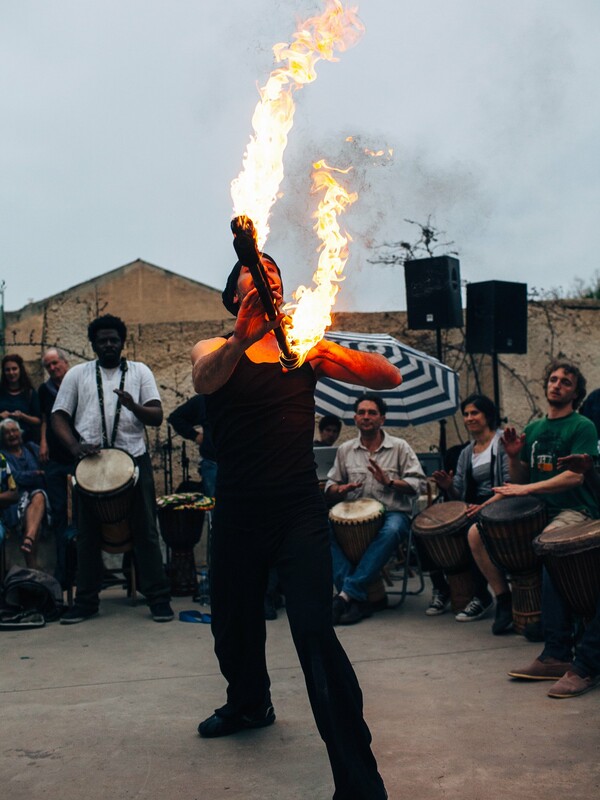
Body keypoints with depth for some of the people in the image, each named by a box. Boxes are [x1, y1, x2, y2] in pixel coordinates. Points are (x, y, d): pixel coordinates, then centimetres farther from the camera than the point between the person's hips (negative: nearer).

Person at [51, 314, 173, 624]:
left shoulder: (139, 371, 10)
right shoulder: (77, 374, 12)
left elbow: (157, 416, 3)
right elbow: (59, 416, 7)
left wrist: (133, 406, -19)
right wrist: (75, 446, -11)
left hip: (134, 460, -1)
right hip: (90, 462, 1)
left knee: (145, 531, 0)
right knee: (88, 533, 6)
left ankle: (158, 598, 6)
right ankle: (86, 600, 15)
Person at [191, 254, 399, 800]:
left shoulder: (305, 348, 8)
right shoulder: (217, 349, 5)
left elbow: (390, 377, 1)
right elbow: (205, 380, -21)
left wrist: (338, 358, -19)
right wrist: (240, 339, -42)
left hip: (300, 510, -2)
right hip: (237, 514, 2)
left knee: (315, 634, -15)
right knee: (233, 626, 18)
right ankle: (250, 704, 50)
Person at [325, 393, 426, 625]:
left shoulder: (399, 447, 6)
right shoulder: (345, 450, 15)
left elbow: (418, 484, -1)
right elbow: (330, 486, 15)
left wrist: (389, 481, -18)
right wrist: (340, 489, -9)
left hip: (393, 513, -3)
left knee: (390, 532, -39)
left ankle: (347, 593, -35)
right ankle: (357, 600, -32)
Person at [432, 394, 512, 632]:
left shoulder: (503, 441, -2)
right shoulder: (466, 453, 18)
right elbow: (459, 495, 15)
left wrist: (485, 506, -25)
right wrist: (448, 486, -8)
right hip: (476, 509, 7)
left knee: (474, 533, -35)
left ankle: (504, 600, -25)